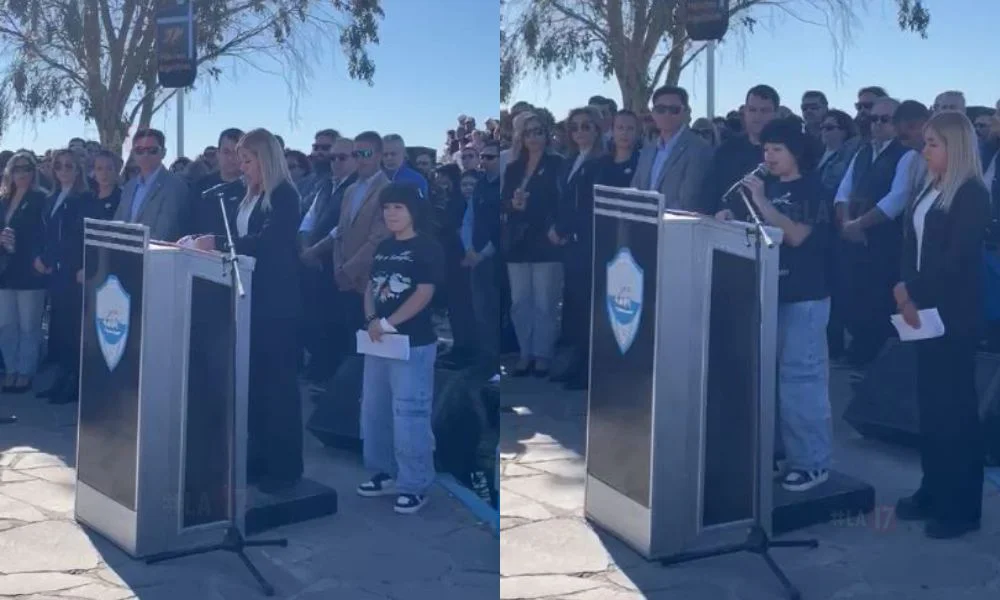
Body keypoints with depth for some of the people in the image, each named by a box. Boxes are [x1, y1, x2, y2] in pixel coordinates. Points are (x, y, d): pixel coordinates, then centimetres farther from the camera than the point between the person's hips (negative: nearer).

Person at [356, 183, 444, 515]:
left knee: (409, 417, -6)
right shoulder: (383, 248, 13)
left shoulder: (428, 248, -8)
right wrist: (372, 321, -5)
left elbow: (424, 294, -16)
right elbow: (370, 288, 14)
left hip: (414, 345, -8)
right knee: (374, 412, 14)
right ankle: (386, 473, 29)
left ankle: (415, 486, 4)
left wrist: (388, 323, -19)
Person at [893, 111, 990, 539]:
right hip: (925, 310, 7)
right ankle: (933, 492, 21)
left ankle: (961, 506, 7)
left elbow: (957, 258, -18)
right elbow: (911, 244, 11)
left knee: (955, 404, -2)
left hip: (954, 313, -7)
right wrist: (905, 289, -4)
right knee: (930, 402, 11)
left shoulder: (972, 194, -11)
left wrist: (914, 292, -13)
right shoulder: (928, 189, 13)